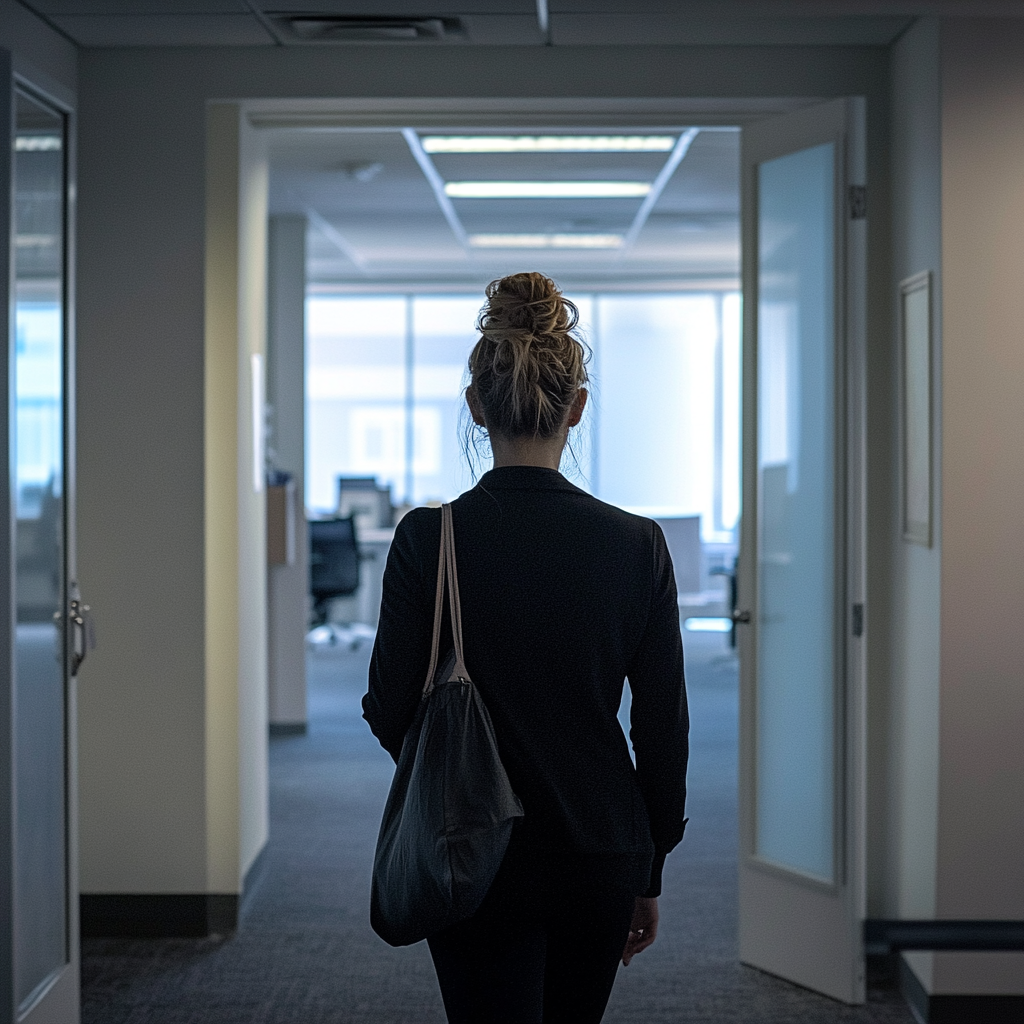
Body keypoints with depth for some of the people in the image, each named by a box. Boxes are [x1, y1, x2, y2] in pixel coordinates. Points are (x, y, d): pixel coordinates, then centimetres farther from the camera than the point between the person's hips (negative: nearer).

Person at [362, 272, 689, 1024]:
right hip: (598, 856, 3)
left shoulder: (428, 539, -12)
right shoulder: (635, 544, -8)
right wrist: (650, 871, 8)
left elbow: (390, 713, -6)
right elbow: (663, 726, -3)